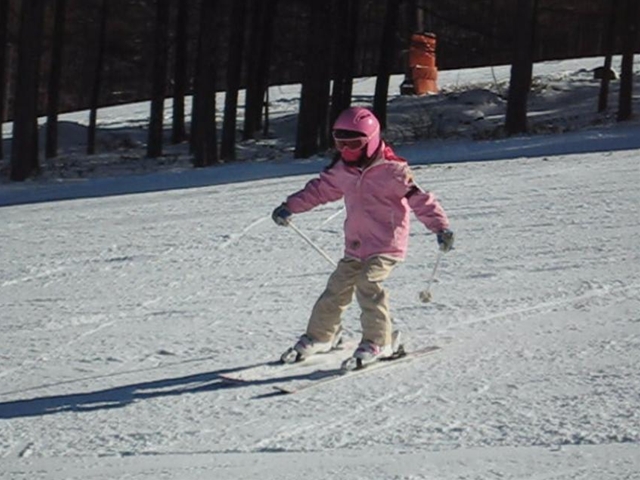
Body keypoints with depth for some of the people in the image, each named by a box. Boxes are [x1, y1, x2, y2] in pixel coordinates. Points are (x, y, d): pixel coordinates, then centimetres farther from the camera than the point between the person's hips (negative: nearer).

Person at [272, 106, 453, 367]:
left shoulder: (392, 170, -13)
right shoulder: (342, 171, 6)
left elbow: (419, 199, -16)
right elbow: (320, 189, 22)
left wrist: (441, 227, -24)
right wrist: (290, 206, 22)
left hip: (386, 245, -6)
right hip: (355, 247, 6)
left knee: (368, 284, -23)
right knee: (337, 287, 7)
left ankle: (379, 341, -14)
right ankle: (320, 335, 25)